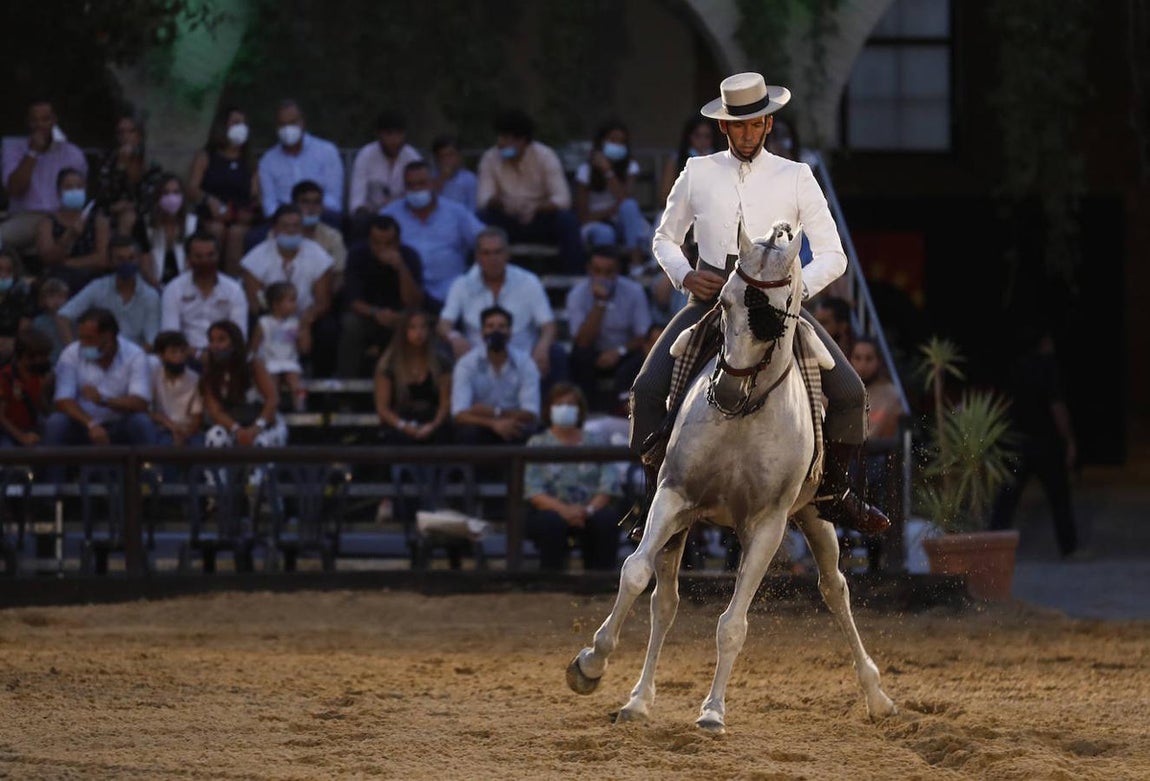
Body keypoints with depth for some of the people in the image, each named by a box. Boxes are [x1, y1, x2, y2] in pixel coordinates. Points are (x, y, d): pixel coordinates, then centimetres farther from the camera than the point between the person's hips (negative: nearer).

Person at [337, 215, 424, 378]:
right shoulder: (358, 254, -11)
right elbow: (353, 301, -15)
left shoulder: (408, 256, -11)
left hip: (397, 317, 0)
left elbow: (414, 304, -20)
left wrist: (401, 267, -33)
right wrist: (375, 313, -36)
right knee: (351, 324, -33)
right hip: (367, 314, 0)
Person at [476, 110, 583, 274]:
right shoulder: (490, 159, -6)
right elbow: (483, 198, -14)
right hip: (508, 223, 1)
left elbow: (563, 199, -19)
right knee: (483, 219, -29)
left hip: (541, 220, -1)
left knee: (567, 220, -31)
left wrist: (536, 207, -39)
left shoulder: (545, 156, -12)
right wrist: (497, 200, -39)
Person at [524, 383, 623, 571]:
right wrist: (562, 509, -23)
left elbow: (610, 485, 1)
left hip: (590, 510, 1)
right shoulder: (537, 444, 8)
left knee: (607, 519, -31)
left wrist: (589, 509, -19)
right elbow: (533, 491, -5)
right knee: (552, 522, -36)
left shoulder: (597, 443, 13)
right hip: (552, 509, -1)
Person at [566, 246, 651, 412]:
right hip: (594, 358, 0)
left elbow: (644, 337, -7)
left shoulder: (633, 291, -11)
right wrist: (599, 303, -30)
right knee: (580, 354, -32)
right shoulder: (577, 294, -14)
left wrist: (620, 351, -25)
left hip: (624, 355, 0)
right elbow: (583, 342, -23)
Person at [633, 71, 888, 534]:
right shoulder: (698, 174, 8)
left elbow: (832, 255, 2)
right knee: (648, 390, -19)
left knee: (849, 394, -15)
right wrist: (685, 276, -2)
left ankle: (833, 494, 6)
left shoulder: (795, 178, 4)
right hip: (710, 295, 1)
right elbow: (665, 238, 20)